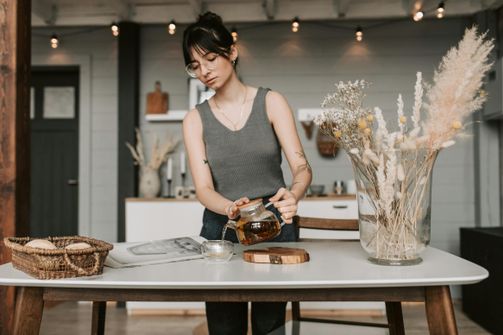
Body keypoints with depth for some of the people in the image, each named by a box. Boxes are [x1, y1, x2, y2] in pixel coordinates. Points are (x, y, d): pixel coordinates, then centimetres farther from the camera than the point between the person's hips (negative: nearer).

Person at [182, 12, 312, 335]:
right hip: (221, 229, 1)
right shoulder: (196, 119, 1)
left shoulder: (271, 102, -3)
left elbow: (302, 167, -11)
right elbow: (203, 189, -7)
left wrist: (293, 195, -33)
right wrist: (231, 208, -29)